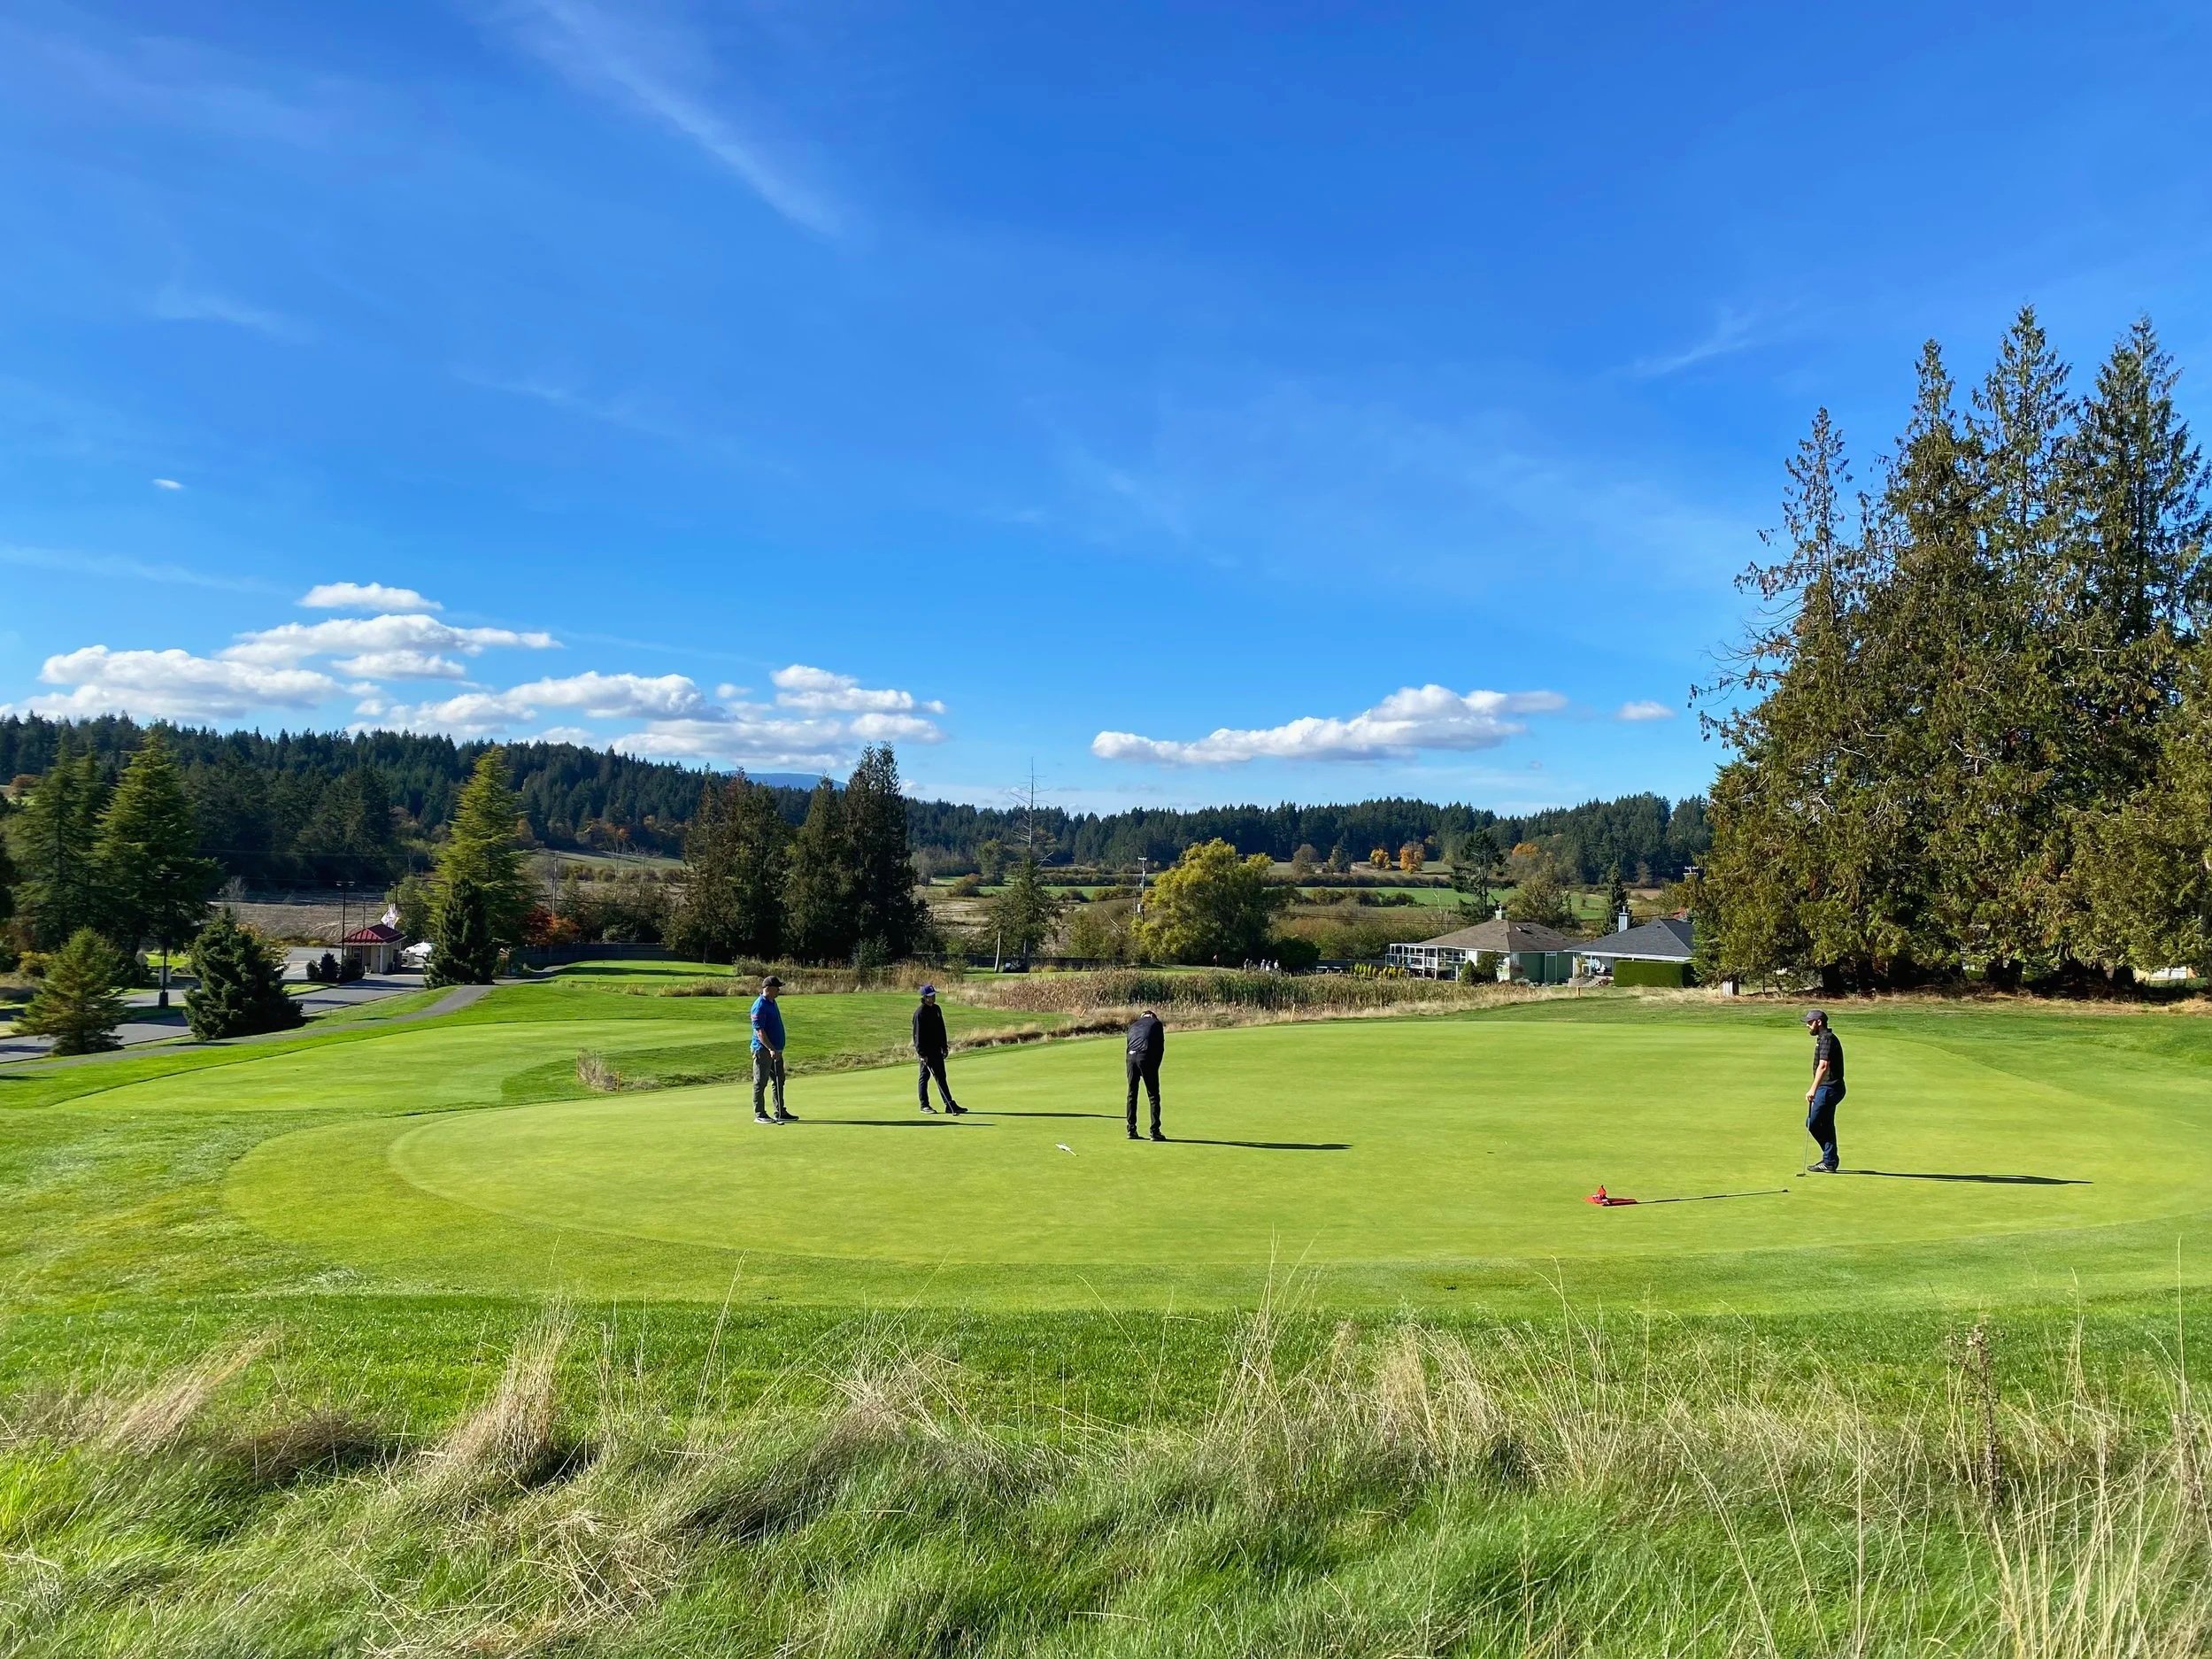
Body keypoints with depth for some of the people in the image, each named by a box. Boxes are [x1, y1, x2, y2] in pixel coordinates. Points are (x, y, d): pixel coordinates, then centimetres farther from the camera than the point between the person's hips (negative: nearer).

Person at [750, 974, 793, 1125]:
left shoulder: (772, 1002, 14)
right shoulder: (760, 1006, -17)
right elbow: (759, 1031, -22)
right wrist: (771, 1049, -27)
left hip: (776, 1050, 10)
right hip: (763, 1050, -10)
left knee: (778, 1082, 11)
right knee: (761, 1083, -1)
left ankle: (780, 1113, 17)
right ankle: (759, 1115, 5)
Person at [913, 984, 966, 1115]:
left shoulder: (937, 1009, 10)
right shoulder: (920, 1012, -14)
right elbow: (918, 1034, -16)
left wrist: (945, 1047, 15)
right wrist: (921, 1053, -19)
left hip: (936, 1050, 8)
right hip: (925, 1051, -8)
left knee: (941, 1077, 8)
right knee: (924, 1076, 3)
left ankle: (950, 1105, 8)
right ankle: (924, 1105, 12)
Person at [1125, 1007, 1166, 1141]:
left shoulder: (1133, 1024, 27)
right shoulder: (1156, 1023, 16)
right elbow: (1161, 1047, 9)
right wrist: (1155, 1067, 15)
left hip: (1131, 1056, 4)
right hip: (1147, 1057, -4)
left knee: (1131, 1094, 13)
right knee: (1153, 1095, 2)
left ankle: (1131, 1130, 11)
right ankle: (1155, 1131, -1)